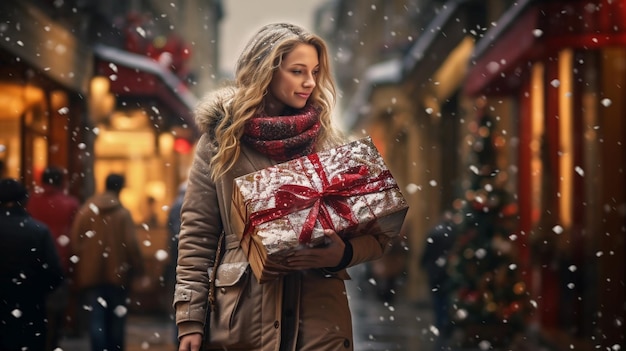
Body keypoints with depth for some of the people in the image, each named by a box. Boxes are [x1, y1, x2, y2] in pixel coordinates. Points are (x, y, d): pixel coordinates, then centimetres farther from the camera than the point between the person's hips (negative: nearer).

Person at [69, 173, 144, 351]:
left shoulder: (85, 211, 2)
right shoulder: (123, 213, -6)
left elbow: (75, 242, 3)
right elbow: (131, 244, -9)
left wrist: (78, 272, 11)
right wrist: (138, 269, 2)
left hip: (90, 274, 1)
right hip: (117, 274, -1)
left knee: (96, 320, -1)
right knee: (116, 319, 12)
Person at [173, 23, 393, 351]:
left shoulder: (330, 143, 6)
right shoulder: (220, 140, 3)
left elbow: (376, 232, 5)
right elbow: (197, 233, 2)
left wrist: (343, 255, -17)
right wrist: (190, 320, -4)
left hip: (320, 319, 1)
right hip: (244, 320, -1)